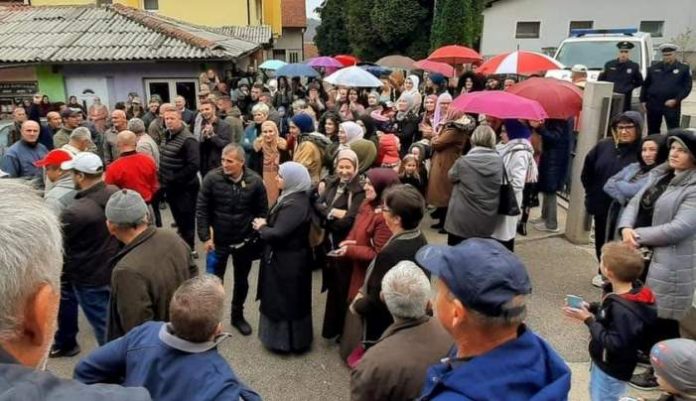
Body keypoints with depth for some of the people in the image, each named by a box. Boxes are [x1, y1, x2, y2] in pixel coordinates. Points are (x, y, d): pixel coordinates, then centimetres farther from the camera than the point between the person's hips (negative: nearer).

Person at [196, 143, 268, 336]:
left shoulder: (255, 181, -10)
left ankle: (238, 315, 37)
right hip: (218, 240, -2)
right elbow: (201, 209, -9)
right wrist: (205, 237, -12)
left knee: (242, 280, 17)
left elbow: (262, 211, -1)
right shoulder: (212, 178, -14)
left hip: (244, 241, 2)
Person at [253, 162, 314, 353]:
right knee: (283, 299, 21)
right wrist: (265, 224, -4)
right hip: (285, 258, 10)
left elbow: (277, 234, -29)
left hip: (288, 261, -10)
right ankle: (290, 337, 37)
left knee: (285, 300, 6)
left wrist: (261, 228, -12)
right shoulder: (291, 197, 5)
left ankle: (287, 340, 23)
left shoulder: (295, 205, -27)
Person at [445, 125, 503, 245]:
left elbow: (451, 177, 4)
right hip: (487, 222, 3)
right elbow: (501, 183, 6)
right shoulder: (499, 162, -5)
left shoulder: (463, 162, -13)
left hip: (461, 222, -3)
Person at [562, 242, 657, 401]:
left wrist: (588, 320, -28)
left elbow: (614, 344, -33)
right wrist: (591, 307, -7)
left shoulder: (624, 310, -38)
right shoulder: (627, 291, -9)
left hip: (612, 370, -9)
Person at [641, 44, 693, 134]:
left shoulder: (684, 69, 4)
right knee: (652, 131, 11)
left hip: (672, 105, -2)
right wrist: (643, 101, 4)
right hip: (653, 104, 3)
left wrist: (676, 100, -13)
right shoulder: (653, 68, 10)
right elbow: (645, 85, 12)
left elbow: (687, 87, -1)